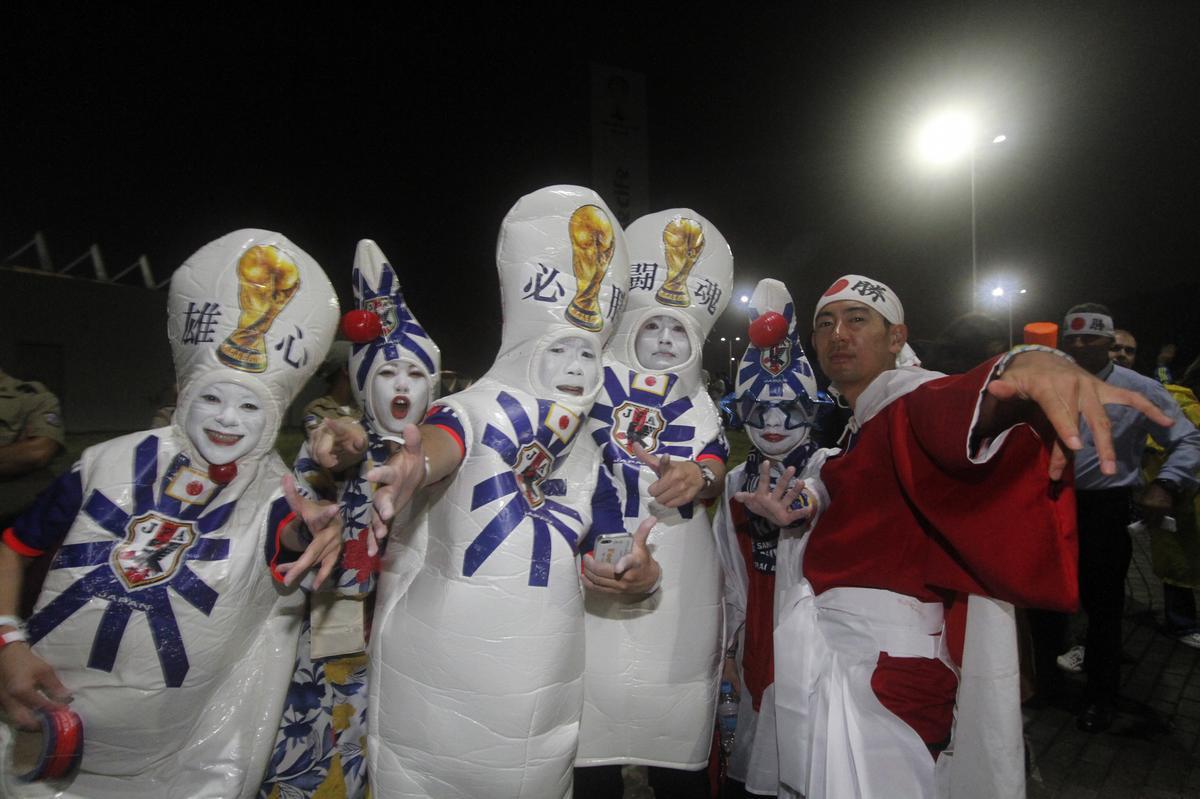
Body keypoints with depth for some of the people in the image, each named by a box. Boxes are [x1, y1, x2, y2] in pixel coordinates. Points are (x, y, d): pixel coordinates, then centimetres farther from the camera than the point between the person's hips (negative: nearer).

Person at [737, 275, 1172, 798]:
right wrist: (782, 514, 9)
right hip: (821, 652, 9)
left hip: (879, 660, -9)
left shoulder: (908, 402, -12)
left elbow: (952, 410, -38)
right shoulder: (844, 425, 15)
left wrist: (1026, 364, -59)